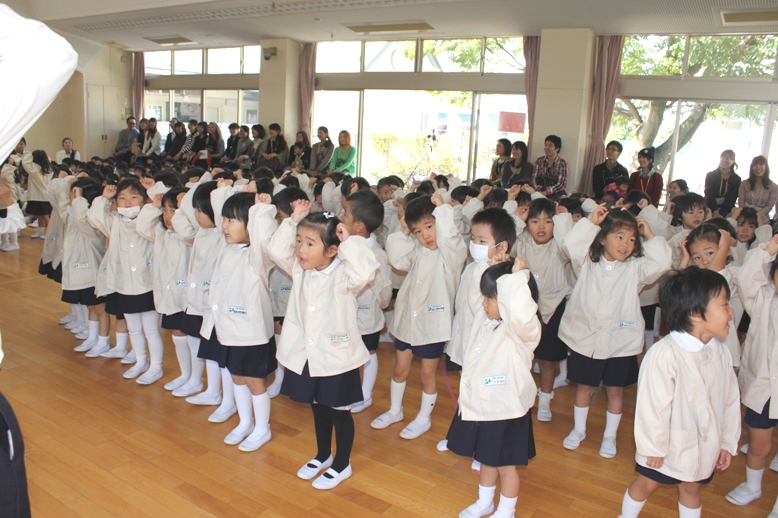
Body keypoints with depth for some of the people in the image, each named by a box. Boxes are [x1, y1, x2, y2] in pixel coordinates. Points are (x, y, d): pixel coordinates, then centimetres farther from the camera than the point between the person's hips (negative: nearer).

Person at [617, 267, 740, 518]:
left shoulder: (720, 353, -7)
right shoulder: (664, 354, -29)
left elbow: (731, 399, 4)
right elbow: (653, 406, -23)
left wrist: (727, 441, 9)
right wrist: (653, 448, -15)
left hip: (703, 446, 5)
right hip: (667, 444, -5)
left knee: (692, 488, 22)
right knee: (647, 485, 15)